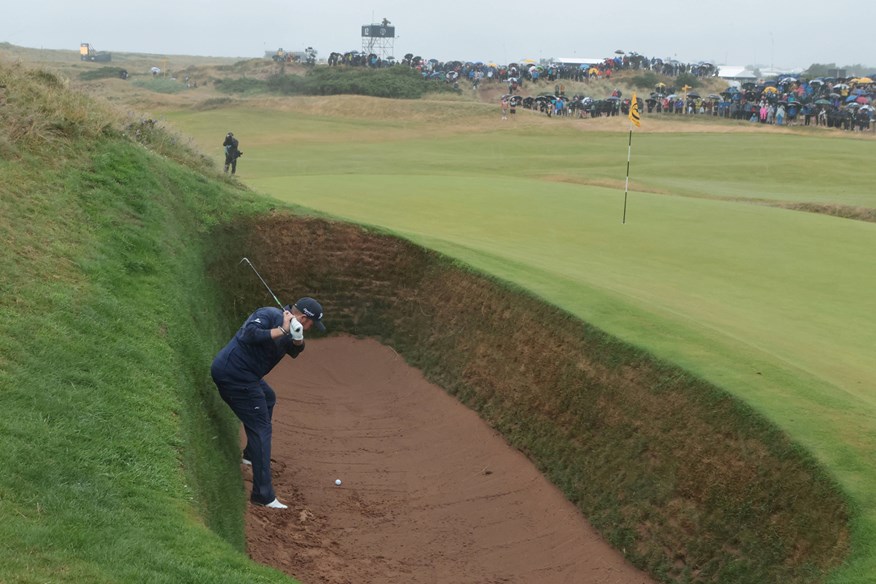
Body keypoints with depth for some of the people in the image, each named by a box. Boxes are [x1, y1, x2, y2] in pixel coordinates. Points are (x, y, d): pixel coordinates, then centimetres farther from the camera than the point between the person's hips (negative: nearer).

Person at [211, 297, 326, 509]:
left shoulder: (286, 324, 14)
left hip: (234, 373, 11)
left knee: (268, 398, 34)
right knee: (261, 429, -11)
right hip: (235, 374, -11)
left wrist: (297, 339, -11)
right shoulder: (268, 315, -15)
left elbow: (294, 352, 10)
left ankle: (251, 455, 45)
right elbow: (249, 334, -30)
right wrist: (281, 330, -23)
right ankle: (263, 495, -14)